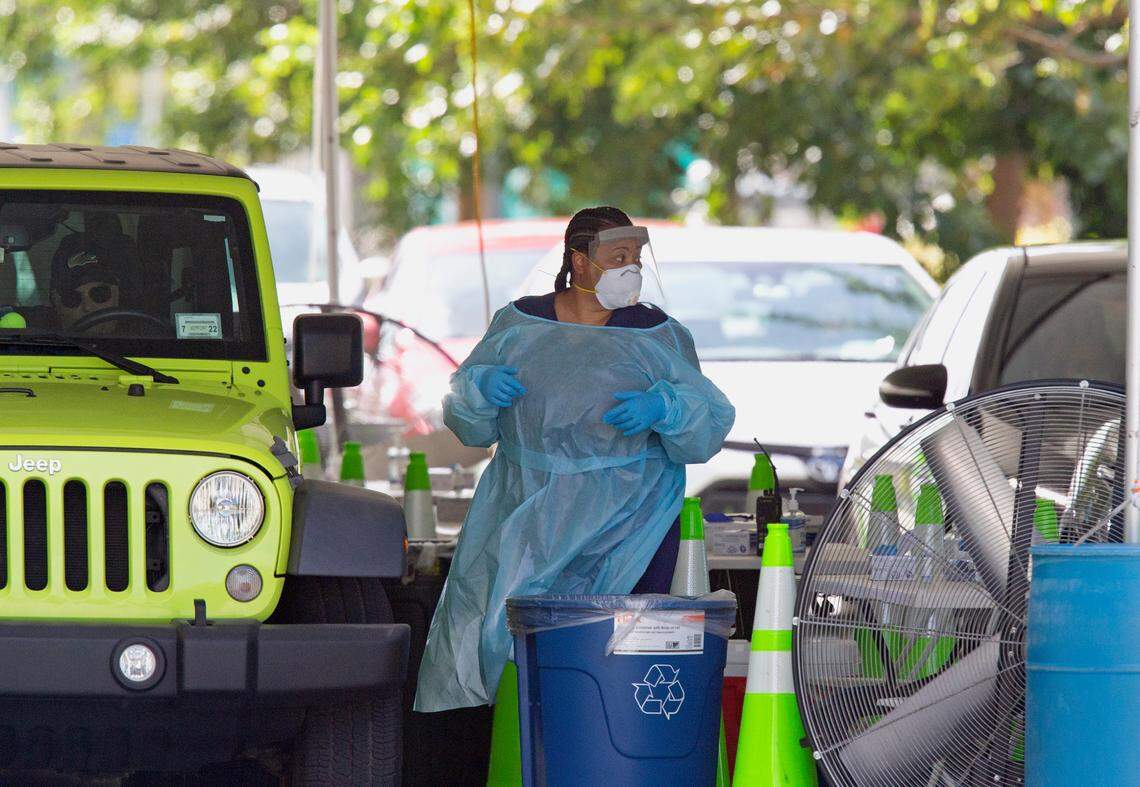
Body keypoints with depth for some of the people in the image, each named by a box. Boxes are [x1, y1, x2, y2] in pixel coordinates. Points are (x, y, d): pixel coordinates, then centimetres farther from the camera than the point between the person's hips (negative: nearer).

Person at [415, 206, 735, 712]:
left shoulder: (658, 336, 4)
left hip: (626, 517, -2)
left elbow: (709, 424, 2)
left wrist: (663, 409, -18)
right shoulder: (519, 325, 9)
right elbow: (468, 423, 12)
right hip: (526, 510, 2)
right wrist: (481, 387, -10)